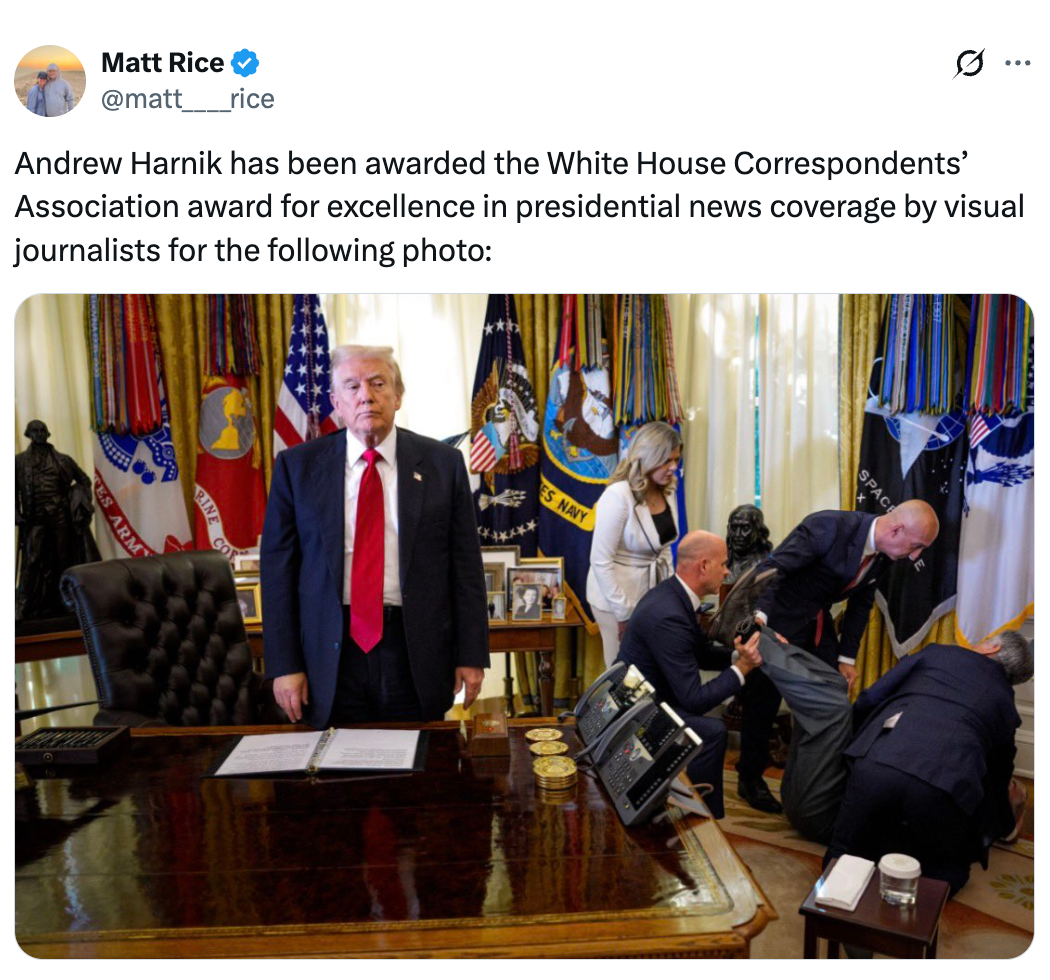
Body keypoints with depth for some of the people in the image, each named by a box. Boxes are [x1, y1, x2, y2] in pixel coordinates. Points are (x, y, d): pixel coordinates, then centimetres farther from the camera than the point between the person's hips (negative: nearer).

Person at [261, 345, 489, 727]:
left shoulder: (442, 463, 1)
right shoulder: (297, 466, 2)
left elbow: (465, 563, 1)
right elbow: (278, 565, 2)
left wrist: (471, 654, -1)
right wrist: (284, 664, -2)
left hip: (417, 654, 0)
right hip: (332, 653, 0)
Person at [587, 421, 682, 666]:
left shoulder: (667, 492, 0)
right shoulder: (618, 496, -22)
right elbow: (600, 561, -20)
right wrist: (624, 612, -16)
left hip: (654, 595, 6)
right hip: (619, 599, -6)